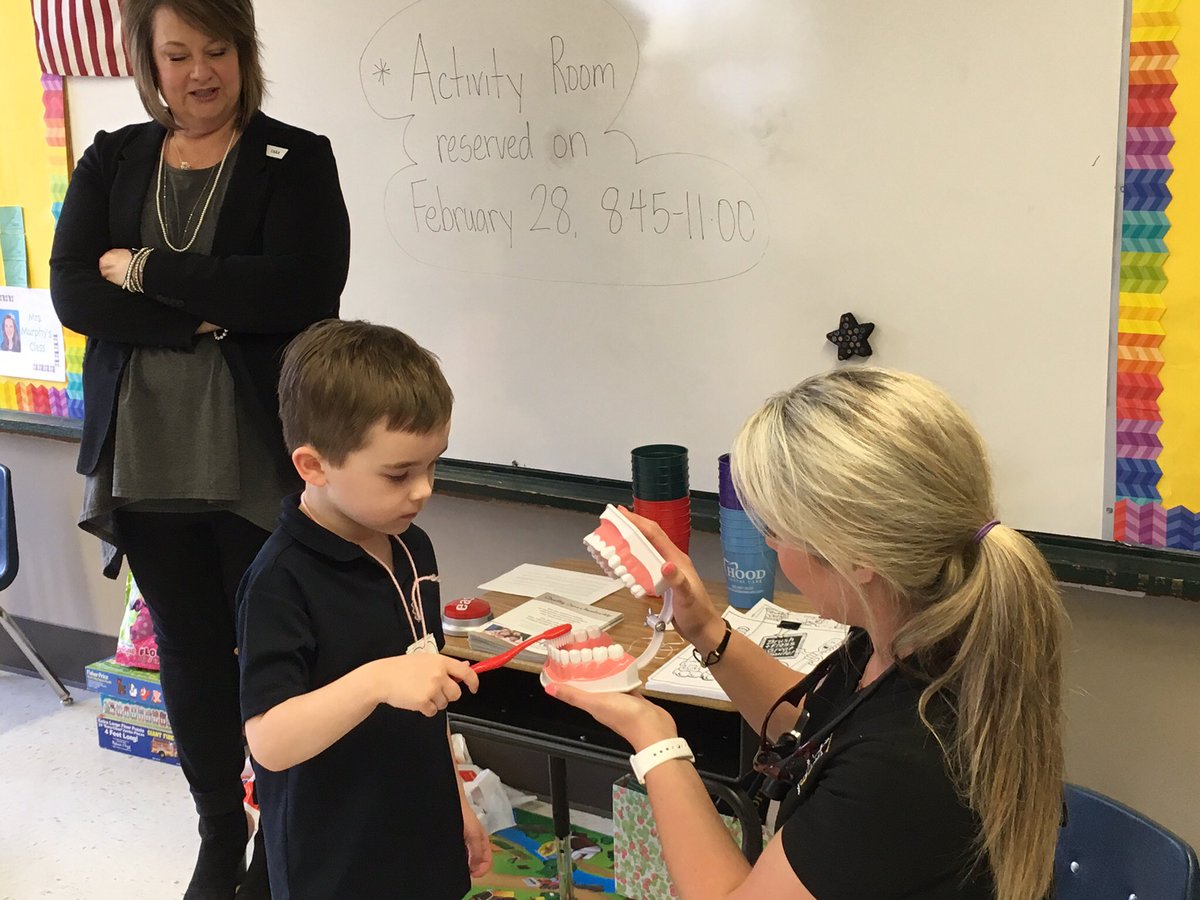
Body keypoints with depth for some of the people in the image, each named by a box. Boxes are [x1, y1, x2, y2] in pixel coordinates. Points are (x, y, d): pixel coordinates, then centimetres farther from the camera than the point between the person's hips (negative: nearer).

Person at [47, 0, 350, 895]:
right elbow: (72, 292, -4)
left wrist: (144, 269, -12)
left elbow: (298, 289, -18)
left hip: (262, 465, -3)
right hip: (144, 463, 4)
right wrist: (201, 319, -18)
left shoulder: (297, 159, -2)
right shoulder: (111, 161, 8)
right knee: (189, 653, 15)